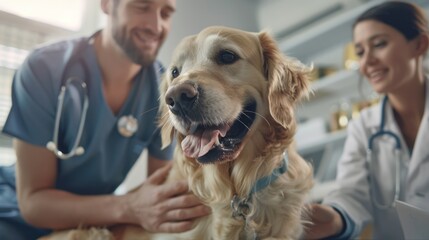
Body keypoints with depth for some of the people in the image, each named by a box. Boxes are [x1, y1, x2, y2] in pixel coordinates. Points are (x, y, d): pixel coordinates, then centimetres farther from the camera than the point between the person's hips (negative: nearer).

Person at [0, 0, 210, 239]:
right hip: (21, 221, -3)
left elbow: (161, 190, -7)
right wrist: (129, 208, -37)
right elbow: (32, 201, -22)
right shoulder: (45, 69, -22)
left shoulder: (167, 90, -14)